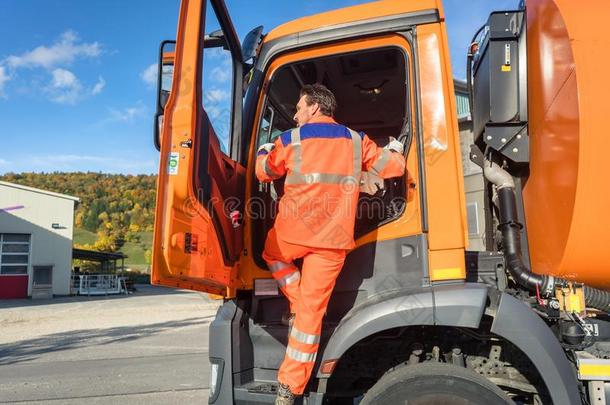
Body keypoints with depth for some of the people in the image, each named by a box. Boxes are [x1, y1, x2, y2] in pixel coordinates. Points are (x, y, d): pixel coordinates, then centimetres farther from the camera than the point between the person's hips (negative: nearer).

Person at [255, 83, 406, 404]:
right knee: (312, 310, 7)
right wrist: (394, 150, 36)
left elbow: (265, 172, 16)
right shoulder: (356, 141, 9)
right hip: (334, 239, 2)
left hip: (293, 231, -2)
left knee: (273, 254, 34)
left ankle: (295, 305, 20)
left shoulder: (291, 139, 3)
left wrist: (263, 151, 37)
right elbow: (393, 167, 13)